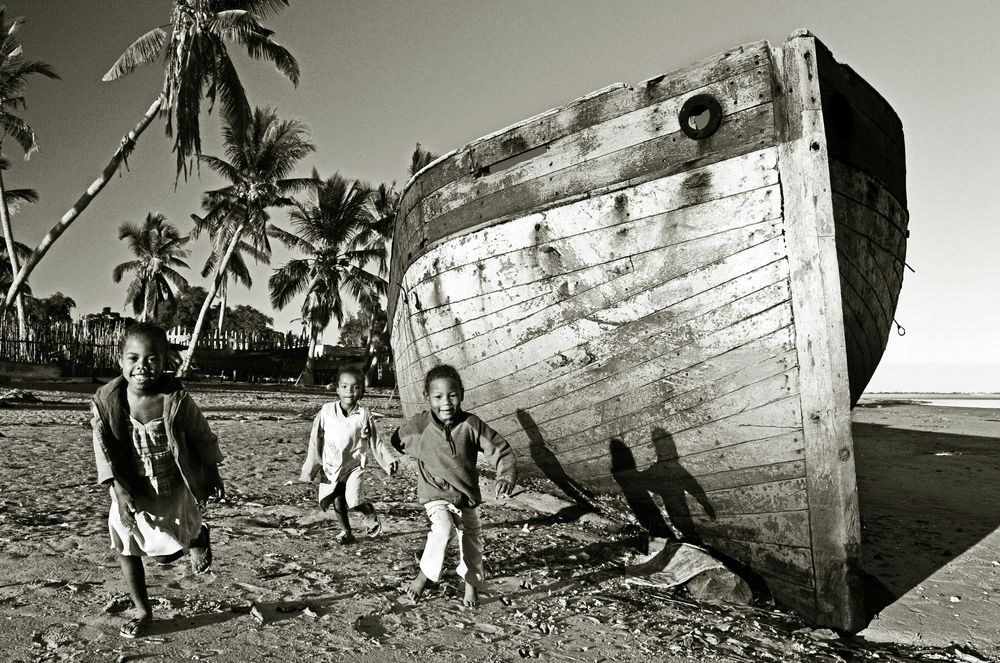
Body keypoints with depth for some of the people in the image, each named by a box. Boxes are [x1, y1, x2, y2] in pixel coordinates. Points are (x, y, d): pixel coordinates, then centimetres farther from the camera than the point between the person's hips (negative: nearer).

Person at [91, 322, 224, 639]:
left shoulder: (176, 400, -21)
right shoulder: (106, 401, -15)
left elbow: (202, 437, -7)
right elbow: (104, 449, -12)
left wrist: (212, 474, 4)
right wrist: (118, 490, -21)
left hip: (173, 491, -3)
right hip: (132, 493, 3)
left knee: (166, 553, 0)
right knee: (126, 549, 10)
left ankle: (197, 536, 35)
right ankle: (142, 611, 31)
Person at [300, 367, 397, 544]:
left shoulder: (364, 415, -6)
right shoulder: (326, 412, -6)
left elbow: (375, 441, 3)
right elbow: (315, 441, 1)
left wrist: (389, 460, -4)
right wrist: (310, 468, 2)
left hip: (354, 465, -2)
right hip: (331, 467, 2)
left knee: (353, 501, -15)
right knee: (338, 503, 7)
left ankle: (370, 514, 17)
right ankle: (345, 532, 31)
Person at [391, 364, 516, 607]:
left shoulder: (471, 425, -18)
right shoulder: (420, 426, -15)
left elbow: (501, 451, -15)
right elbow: (397, 440, 6)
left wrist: (505, 477, -31)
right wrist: (423, 452, -3)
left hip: (467, 495, 2)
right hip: (436, 495, -2)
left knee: (471, 540, 15)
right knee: (443, 529, -28)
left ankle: (471, 583, 41)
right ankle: (424, 574, -6)